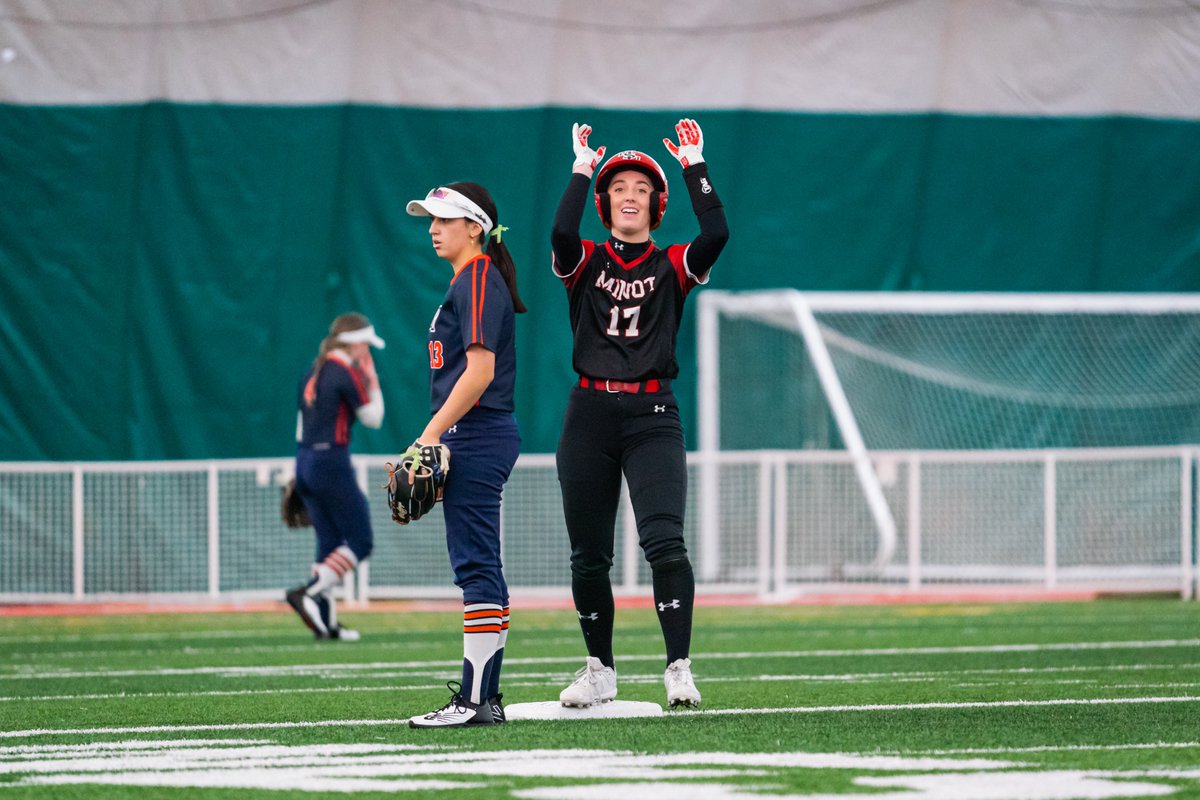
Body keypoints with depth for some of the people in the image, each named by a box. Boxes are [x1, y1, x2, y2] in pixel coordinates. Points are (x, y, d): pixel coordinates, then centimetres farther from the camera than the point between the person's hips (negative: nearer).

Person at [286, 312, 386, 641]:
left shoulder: (313, 372, 14)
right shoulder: (348, 373, -11)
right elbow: (373, 417, -6)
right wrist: (372, 381, 6)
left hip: (304, 463, 9)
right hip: (332, 463, -9)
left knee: (329, 544, 11)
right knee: (360, 541, -3)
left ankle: (325, 621, 8)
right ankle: (310, 593, -17)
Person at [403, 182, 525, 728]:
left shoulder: (478, 279, -11)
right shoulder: (468, 281, 20)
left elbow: (480, 370, -20)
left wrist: (432, 434, -21)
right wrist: (437, 439, 18)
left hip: (476, 435, -11)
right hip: (474, 439, 11)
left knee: (475, 564, -11)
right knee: (480, 566, 10)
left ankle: (474, 700, -13)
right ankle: (486, 698, 12)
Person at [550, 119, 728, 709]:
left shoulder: (673, 267, 8)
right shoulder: (585, 262, 9)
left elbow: (716, 233, -11)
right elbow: (562, 232, -14)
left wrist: (694, 165, -4)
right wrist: (582, 169, -6)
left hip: (652, 417, -2)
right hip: (589, 416, 2)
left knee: (664, 541, -17)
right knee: (588, 553, 7)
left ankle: (679, 668, -17)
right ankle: (600, 671, 20)